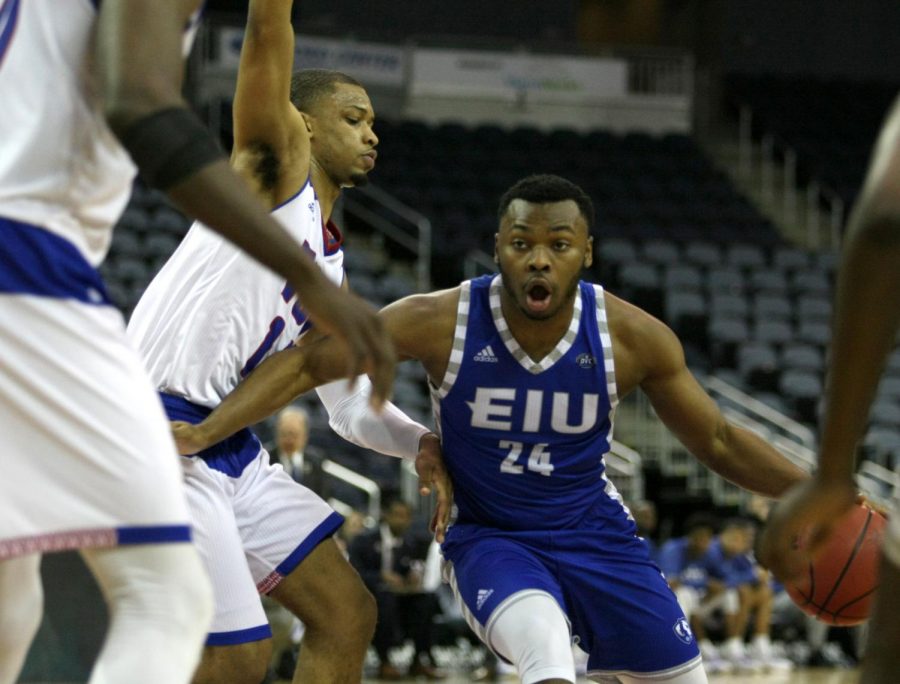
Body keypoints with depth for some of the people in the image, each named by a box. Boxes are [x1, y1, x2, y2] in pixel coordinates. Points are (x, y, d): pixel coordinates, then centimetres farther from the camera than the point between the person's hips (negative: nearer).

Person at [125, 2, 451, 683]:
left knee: (347, 615, 8)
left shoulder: (331, 267, 22)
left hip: (230, 446, 10)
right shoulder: (278, 163, -1)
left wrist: (425, 444, 6)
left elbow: (354, 404, 24)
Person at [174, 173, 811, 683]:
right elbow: (309, 362, -16)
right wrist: (201, 434, -27)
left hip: (595, 533, 4)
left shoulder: (635, 338, -16)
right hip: (490, 538, -4)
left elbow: (719, 442, -4)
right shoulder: (442, 321, -21)